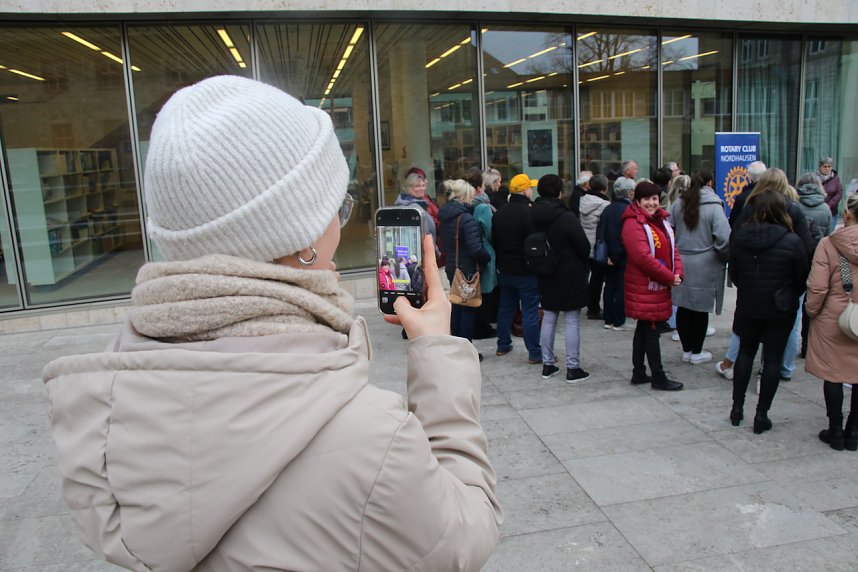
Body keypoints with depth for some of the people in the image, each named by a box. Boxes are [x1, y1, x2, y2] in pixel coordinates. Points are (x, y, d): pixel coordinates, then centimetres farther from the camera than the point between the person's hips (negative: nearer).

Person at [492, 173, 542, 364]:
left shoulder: (499, 213, 6)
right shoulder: (529, 213, -17)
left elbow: (493, 241, 13)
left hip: (505, 270, 7)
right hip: (526, 271, -7)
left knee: (505, 308, 18)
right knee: (530, 312, -1)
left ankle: (503, 345, 28)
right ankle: (535, 353, 4)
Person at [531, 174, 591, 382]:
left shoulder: (534, 216, -1)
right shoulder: (566, 217, -18)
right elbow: (584, 245, -13)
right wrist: (582, 264, 6)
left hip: (546, 275, 6)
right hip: (570, 275, -6)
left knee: (549, 318, 15)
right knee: (572, 322, 2)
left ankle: (547, 364, 21)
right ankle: (573, 368, 6)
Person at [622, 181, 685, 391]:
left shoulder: (661, 220, 13)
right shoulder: (633, 224, -15)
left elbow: (672, 248, 12)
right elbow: (643, 257, -23)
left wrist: (677, 273, -6)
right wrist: (670, 278, -17)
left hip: (660, 286, 9)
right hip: (643, 287, -9)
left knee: (644, 329, 14)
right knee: (650, 331, -2)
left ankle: (638, 373, 24)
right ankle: (658, 378, 7)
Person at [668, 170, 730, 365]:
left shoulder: (678, 204, 2)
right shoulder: (713, 206, -11)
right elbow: (724, 237, -17)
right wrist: (724, 256, 0)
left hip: (680, 263, 4)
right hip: (704, 265, -4)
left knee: (683, 307, 11)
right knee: (701, 309, 6)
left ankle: (686, 350, 22)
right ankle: (697, 353, 16)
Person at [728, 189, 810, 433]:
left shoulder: (738, 237, -8)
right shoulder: (792, 242, -15)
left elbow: (733, 274, 2)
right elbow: (802, 279, -4)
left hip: (747, 306, 3)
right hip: (780, 310, -2)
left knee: (745, 353, 17)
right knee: (773, 359, 8)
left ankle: (737, 407, 23)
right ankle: (761, 415, 14)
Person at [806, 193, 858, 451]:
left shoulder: (828, 244, -13)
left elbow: (817, 287, -13)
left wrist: (812, 312, 2)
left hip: (834, 320, -2)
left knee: (833, 376, 10)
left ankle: (836, 432, 19)